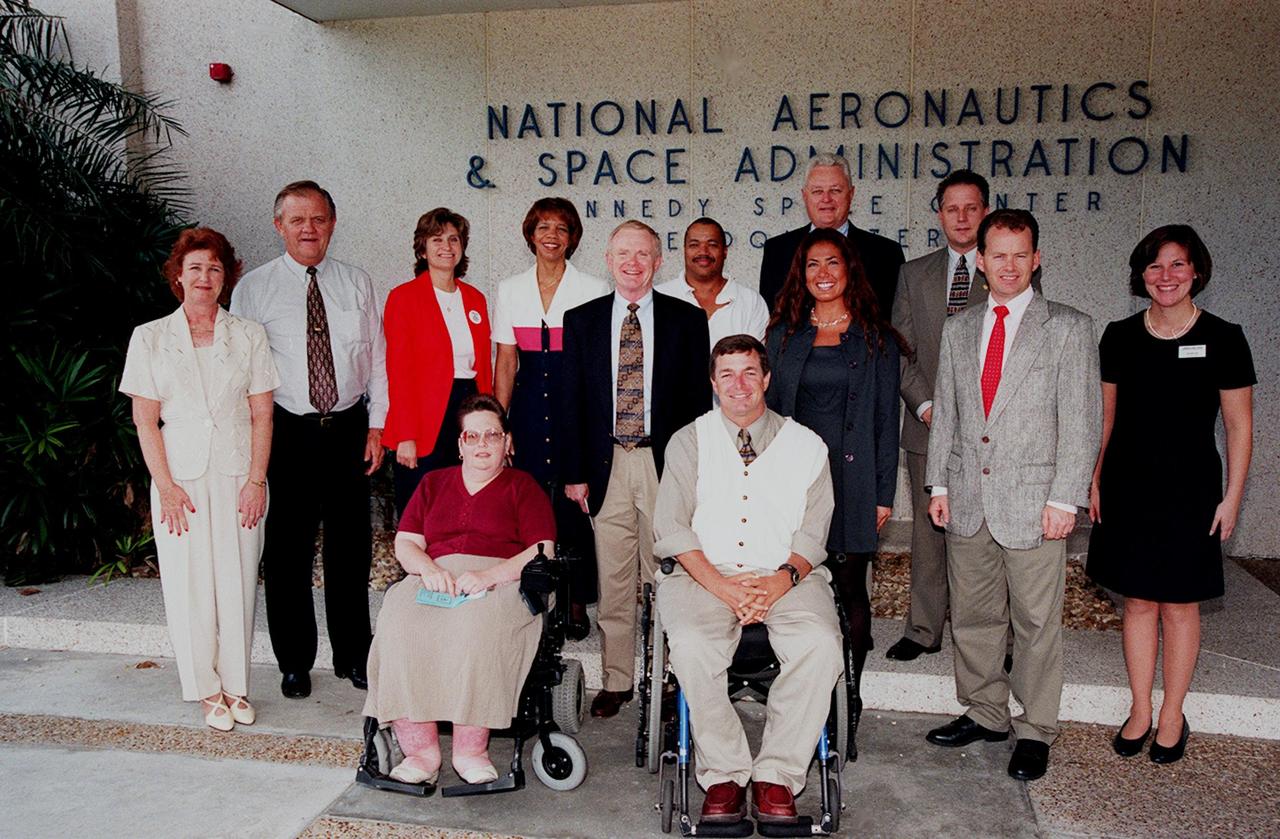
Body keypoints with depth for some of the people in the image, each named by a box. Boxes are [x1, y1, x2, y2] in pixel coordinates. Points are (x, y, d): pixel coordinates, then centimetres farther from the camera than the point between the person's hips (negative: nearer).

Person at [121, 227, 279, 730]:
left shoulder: (248, 336, 5)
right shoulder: (150, 338, 4)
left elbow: (262, 415, 3)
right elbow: (145, 420, 1)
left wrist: (255, 481, -5)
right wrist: (166, 487, -7)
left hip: (238, 478, 0)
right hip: (180, 480, 0)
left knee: (237, 582, 3)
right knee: (189, 585, 3)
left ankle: (235, 685, 18)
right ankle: (207, 691, 18)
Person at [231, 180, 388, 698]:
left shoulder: (356, 284, 7)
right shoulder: (254, 288, 0)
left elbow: (378, 358, 8)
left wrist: (376, 425, 2)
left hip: (349, 428, 2)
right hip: (287, 432, -2)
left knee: (352, 547, 11)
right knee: (287, 552, 6)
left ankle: (353, 655, 27)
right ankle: (294, 661, 23)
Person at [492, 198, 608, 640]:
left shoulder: (593, 290, -1)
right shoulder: (510, 290, 9)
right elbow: (506, 362, 10)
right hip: (529, 408, 3)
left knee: (574, 506, -1)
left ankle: (576, 604, 13)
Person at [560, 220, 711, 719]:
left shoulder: (687, 320, 4)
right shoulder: (581, 321, 8)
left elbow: (699, 399, 3)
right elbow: (572, 401, 7)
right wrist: (574, 472, 2)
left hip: (666, 465, -1)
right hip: (607, 465, 2)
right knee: (613, 579, 8)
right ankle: (617, 680, 21)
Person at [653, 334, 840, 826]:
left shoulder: (806, 446, 12)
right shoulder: (689, 442, 11)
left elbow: (812, 534, 7)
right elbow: (671, 529, 2)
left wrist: (782, 580, -13)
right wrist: (721, 585, -12)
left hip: (787, 577, 1)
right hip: (706, 575, 0)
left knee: (820, 646, -28)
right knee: (690, 646, -30)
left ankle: (777, 776, -13)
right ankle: (724, 776, -12)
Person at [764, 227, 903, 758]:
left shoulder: (876, 339, 6)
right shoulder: (784, 334, 11)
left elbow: (886, 419, 4)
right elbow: (769, 406, 11)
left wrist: (883, 493, -1)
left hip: (851, 478, -1)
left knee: (850, 590, 0)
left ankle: (847, 709, 12)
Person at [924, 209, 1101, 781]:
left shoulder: (1069, 328, -1)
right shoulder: (958, 328, 12)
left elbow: (1081, 420, -5)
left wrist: (1065, 499, -11)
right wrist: (938, 485, 8)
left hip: (1033, 499, -4)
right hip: (967, 498, 4)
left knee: (1036, 622, 4)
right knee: (972, 615, 13)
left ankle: (1035, 731, 19)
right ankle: (983, 713, 30)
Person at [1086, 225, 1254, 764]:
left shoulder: (1222, 339, -4)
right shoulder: (1120, 337, 3)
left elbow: (1239, 428, -1)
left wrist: (1231, 499, -4)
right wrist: (1096, 481, 7)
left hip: (1190, 491, -2)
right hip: (1128, 487, 2)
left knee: (1181, 605, 7)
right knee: (1138, 601, 9)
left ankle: (1172, 716, 22)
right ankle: (1140, 712, 22)